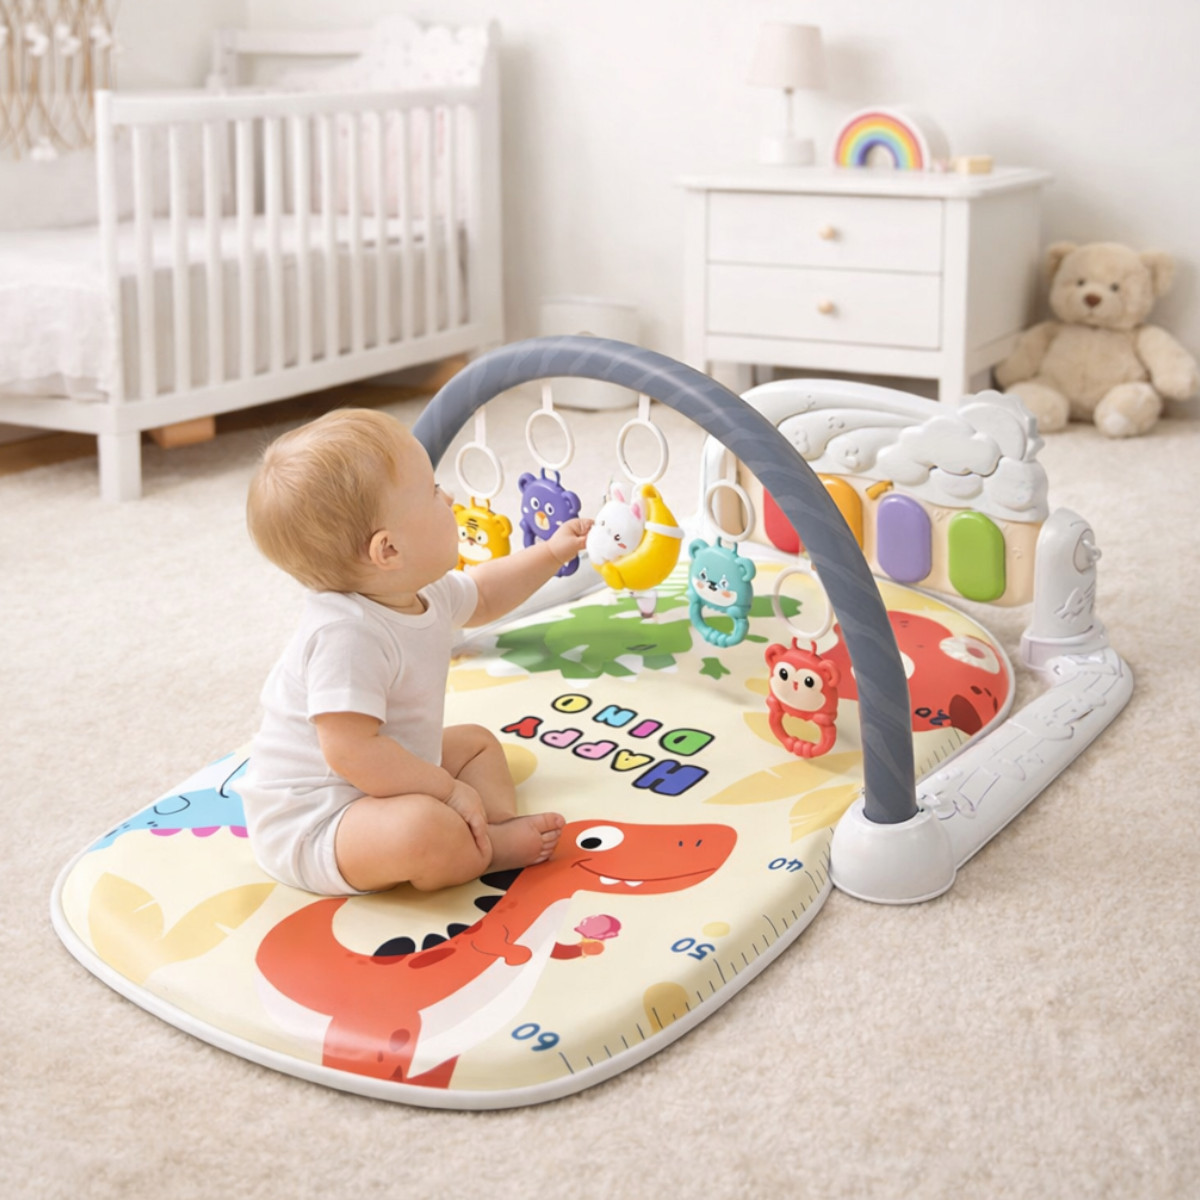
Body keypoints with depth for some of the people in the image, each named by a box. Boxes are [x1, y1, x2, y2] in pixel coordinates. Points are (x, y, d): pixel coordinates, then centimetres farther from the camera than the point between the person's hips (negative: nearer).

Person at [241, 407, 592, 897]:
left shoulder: (424, 593, 0)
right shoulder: (348, 635, -32)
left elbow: (482, 596, 25)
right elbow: (352, 751, -35)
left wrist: (550, 554, 19)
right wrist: (449, 791, -28)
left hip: (372, 789, 11)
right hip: (308, 827, -11)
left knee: (476, 742, 24)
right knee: (423, 830, -38)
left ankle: (502, 827, -2)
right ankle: (488, 850, -9)